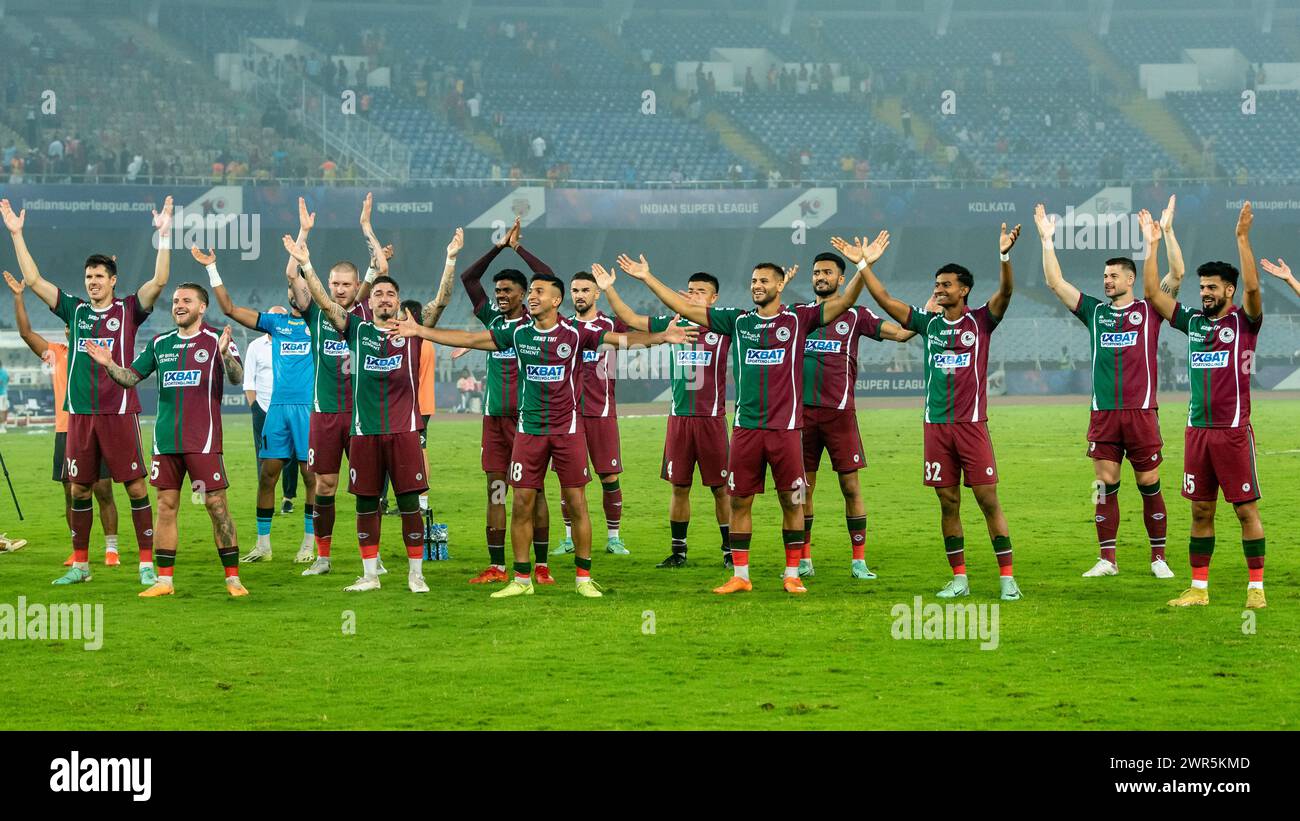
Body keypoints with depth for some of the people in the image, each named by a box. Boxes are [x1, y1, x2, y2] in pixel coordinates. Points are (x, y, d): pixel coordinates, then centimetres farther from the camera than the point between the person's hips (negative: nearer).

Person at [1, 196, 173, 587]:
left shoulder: (128, 311, 2)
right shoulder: (75, 310, 10)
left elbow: (159, 281, -10)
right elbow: (34, 280, 11)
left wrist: (163, 235, -19)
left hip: (119, 412, -4)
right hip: (80, 413, 4)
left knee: (135, 485, -4)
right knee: (79, 488, 7)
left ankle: (147, 564, 0)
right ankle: (80, 565, 15)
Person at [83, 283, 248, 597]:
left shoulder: (216, 340, -1)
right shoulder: (159, 344, 13)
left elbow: (237, 378, -13)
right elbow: (130, 377, 15)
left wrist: (225, 354, -33)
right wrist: (108, 364, -4)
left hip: (203, 440, -5)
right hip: (166, 440, 5)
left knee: (217, 506, -4)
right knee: (166, 507, 5)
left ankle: (233, 578, 1)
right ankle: (164, 580, 10)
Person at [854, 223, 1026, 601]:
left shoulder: (980, 321, 0)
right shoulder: (929, 323, 11)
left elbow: (1005, 292, -16)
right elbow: (885, 299, 13)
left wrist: (1005, 256, -32)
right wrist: (862, 264, 10)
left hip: (972, 424, -4)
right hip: (936, 425, 4)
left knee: (988, 499, -5)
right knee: (948, 502, 5)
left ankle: (1007, 577, -3)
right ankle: (959, 579, 11)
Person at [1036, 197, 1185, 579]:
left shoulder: (1149, 310, 6)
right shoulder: (1095, 311, 13)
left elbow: (1176, 275, -4)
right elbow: (1055, 282, 11)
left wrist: (1167, 231, -10)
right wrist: (1047, 239, 5)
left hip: (1141, 413, -3)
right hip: (1103, 415, 3)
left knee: (1149, 486, 1)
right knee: (1105, 487, 2)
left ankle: (1159, 558, 8)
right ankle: (1107, 559, 7)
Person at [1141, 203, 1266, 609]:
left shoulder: (1244, 321, -2)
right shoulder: (1193, 321, 11)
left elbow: (1252, 286, -20)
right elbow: (1152, 293, 10)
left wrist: (1242, 237, -24)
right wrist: (1152, 245, 5)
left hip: (1233, 430, -5)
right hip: (1197, 430, 5)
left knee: (1246, 509, -2)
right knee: (1201, 511, 8)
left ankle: (1256, 588, 2)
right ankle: (1198, 588, 13)